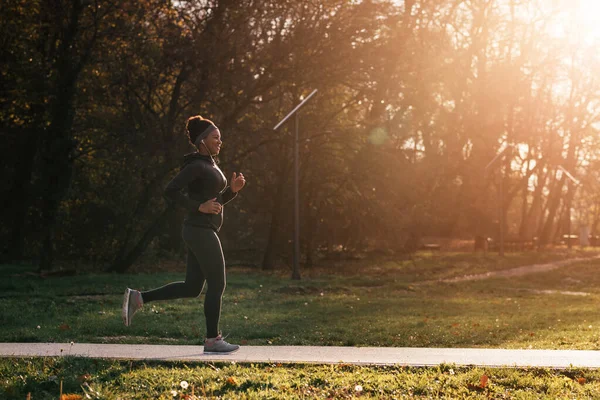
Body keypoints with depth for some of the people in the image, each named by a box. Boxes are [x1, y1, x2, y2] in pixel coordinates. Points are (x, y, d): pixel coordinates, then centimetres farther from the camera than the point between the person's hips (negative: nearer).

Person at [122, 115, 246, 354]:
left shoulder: (209, 166, 18)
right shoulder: (196, 166, -12)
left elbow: (217, 201, 23)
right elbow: (170, 191, -18)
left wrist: (233, 188, 5)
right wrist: (199, 207, -18)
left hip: (201, 232, 10)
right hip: (200, 231, -10)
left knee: (191, 288, 11)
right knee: (217, 285, -2)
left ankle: (138, 298, 11)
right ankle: (212, 340, 6)